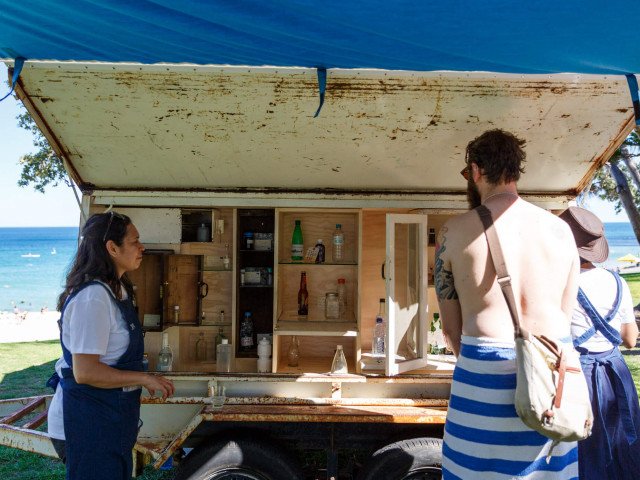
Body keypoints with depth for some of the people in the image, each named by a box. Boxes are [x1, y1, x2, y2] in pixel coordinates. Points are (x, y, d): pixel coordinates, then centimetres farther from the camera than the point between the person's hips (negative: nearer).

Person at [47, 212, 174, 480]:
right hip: (88, 423, -10)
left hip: (110, 418, 10)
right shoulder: (92, 297, -23)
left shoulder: (116, 290, 10)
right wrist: (145, 378, -20)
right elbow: (85, 371, -26)